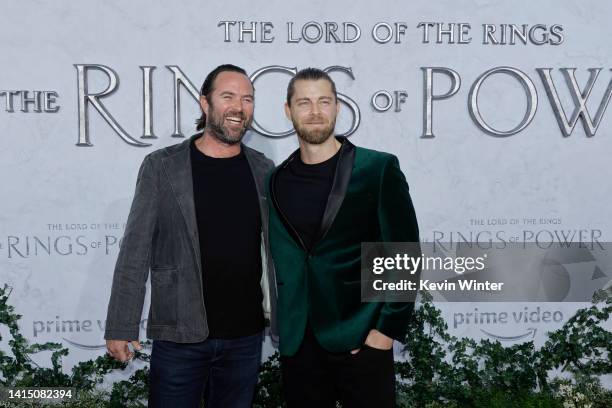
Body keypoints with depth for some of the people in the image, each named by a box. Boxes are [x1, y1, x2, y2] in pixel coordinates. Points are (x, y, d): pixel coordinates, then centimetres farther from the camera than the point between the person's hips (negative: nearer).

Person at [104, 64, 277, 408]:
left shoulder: (264, 170, 5)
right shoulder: (162, 167, -3)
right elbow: (135, 252, -4)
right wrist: (121, 326, -8)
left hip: (246, 337, 3)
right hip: (179, 336, -2)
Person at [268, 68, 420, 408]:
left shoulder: (378, 169, -5)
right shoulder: (277, 180, 6)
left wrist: (389, 328, -11)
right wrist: (283, 325, 7)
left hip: (361, 340, -3)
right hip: (297, 344, 4)